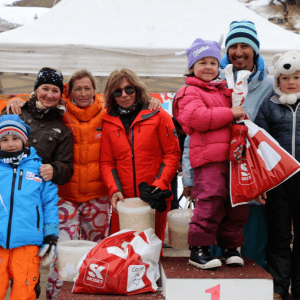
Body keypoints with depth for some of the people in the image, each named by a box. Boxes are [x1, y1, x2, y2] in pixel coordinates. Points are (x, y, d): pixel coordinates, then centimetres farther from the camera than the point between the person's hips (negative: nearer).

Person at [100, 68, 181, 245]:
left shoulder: (158, 116, 2)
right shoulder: (109, 123, 10)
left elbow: (172, 154, 0)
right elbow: (106, 162, 9)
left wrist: (160, 184, -11)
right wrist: (114, 190, -7)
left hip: (154, 198, -2)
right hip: (123, 199, 2)